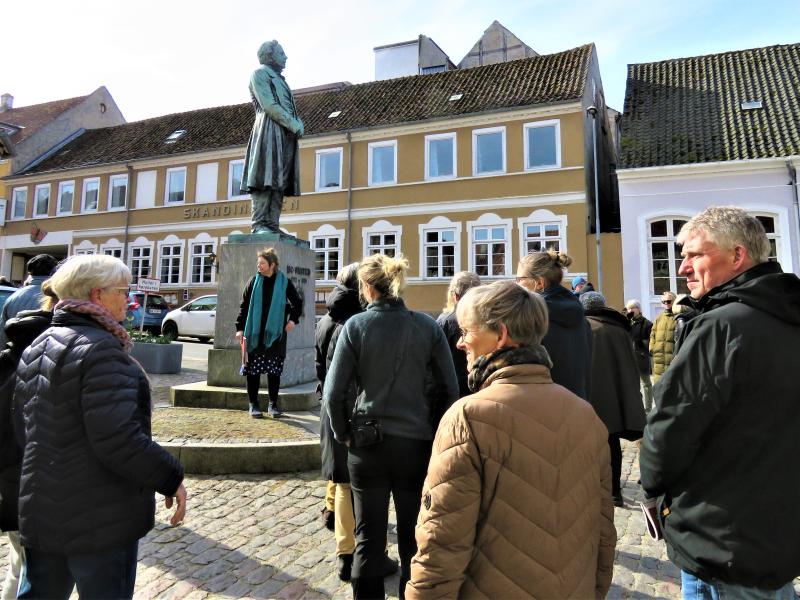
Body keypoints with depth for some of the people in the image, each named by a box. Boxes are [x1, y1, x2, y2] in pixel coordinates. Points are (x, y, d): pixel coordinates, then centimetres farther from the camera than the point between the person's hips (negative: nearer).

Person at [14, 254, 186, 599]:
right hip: (99, 519, -8)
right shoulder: (101, 349, -21)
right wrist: (170, 478, -17)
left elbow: (24, 424, 16)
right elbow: (118, 439, -28)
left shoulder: (36, 347, 9)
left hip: (39, 511, 8)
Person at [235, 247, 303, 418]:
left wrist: (293, 319, -1)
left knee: (274, 371, 5)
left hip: (275, 334, -1)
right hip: (255, 334, 1)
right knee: (253, 370, 3)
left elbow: (297, 303, 12)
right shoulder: (254, 281, 3)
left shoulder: (284, 282, 0)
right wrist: (240, 328, 0)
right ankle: (253, 404, 16)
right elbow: (244, 306, 6)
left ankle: (273, 404, 17)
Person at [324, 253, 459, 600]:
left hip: (367, 444, -1)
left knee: (368, 538, 15)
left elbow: (334, 393, -9)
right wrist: (435, 433, 8)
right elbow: (451, 389, -2)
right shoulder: (428, 326, -4)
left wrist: (344, 435, 5)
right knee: (413, 539, 17)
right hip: (417, 444, 1)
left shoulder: (356, 325, -8)